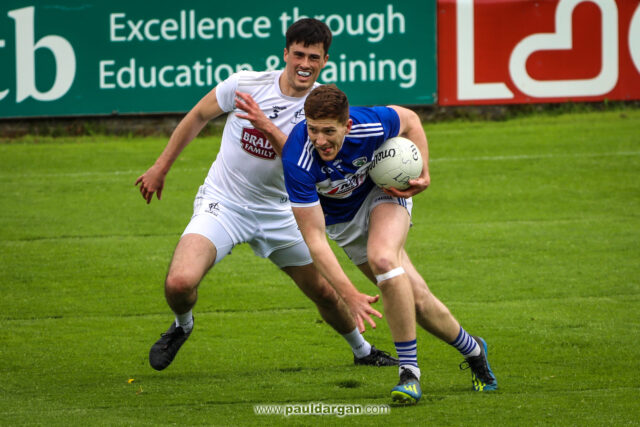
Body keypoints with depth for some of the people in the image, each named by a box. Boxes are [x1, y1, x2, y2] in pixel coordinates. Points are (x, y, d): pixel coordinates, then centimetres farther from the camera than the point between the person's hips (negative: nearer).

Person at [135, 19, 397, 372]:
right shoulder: (246, 84, -13)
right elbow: (198, 117, 4)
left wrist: (267, 126, -37)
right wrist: (161, 168, 9)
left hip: (278, 211, 2)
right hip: (222, 204, -2)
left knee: (325, 292, 11)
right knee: (180, 282, -26)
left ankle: (362, 350, 42)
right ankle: (182, 325, 11)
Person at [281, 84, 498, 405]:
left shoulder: (370, 125, -33)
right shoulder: (297, 161, -36)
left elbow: (409, 120, -6)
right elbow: (314, 237, -33)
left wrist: (423, 174, -13)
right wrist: (348, 293, -39)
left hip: (383, 191, -1)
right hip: (341, 219, 1)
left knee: (382, 258, -33)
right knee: (415, 298, -2)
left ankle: (410, 373, -25)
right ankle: (472, 350, 27)